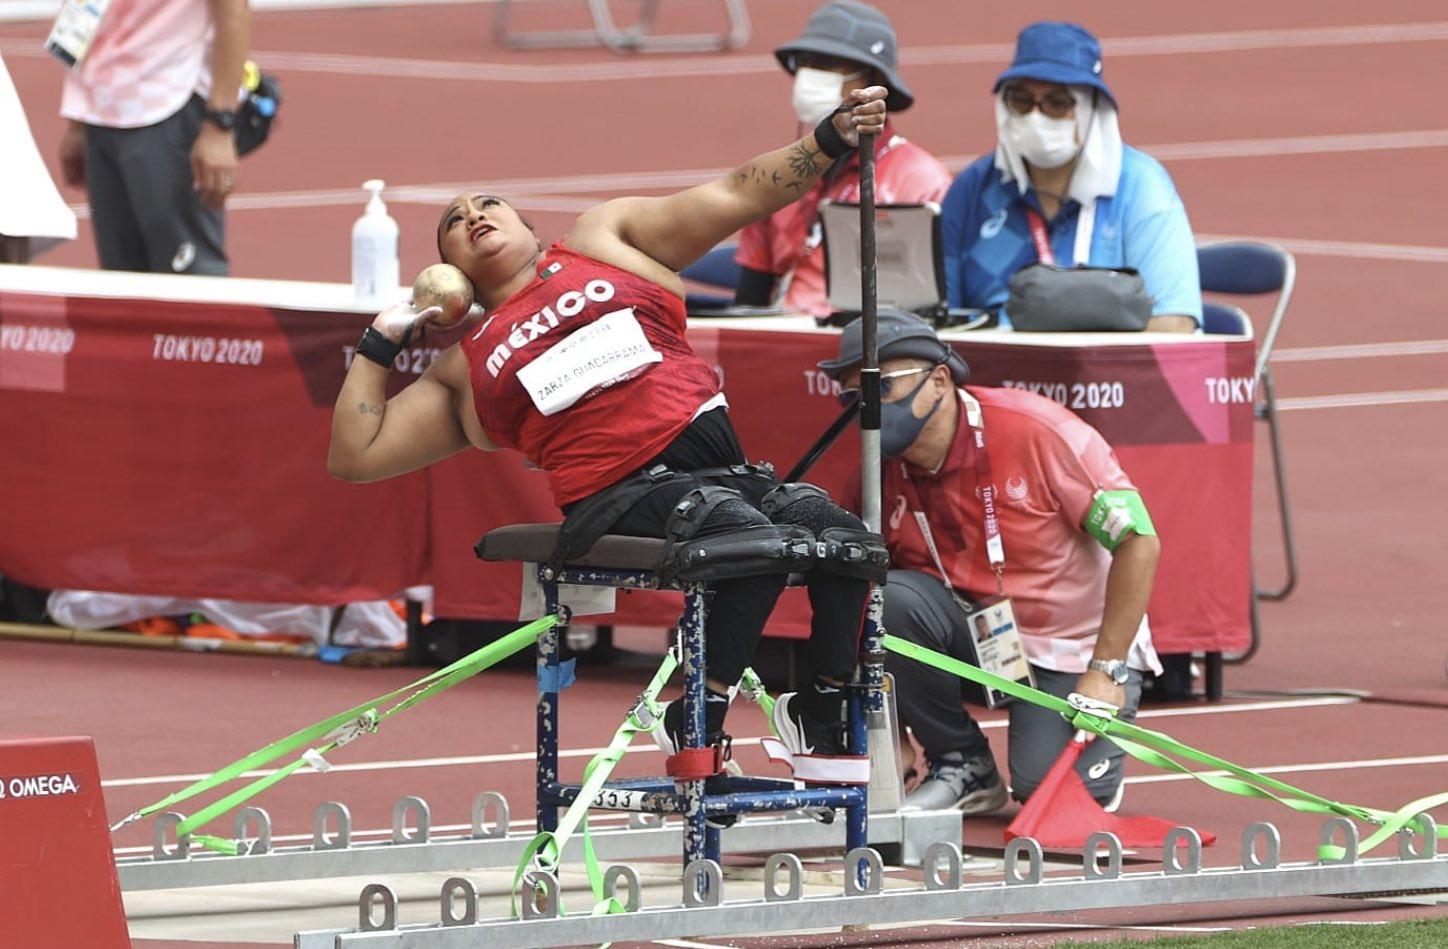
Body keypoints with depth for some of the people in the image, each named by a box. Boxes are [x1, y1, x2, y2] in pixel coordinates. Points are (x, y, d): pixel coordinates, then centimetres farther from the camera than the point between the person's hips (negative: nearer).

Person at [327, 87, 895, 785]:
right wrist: (380, 344, 22)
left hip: (715, 459, 3)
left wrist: (831, 137, 6)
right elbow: (354, 456, 22)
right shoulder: (464, 367, 24)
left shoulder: (602, 241, 25)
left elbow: (737, 198, 18)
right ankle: (698, 721, -19)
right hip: (616, 498, -3)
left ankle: (825, 714, -3)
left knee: (847, 542, -24)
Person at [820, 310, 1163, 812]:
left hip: (1077, 641, -4)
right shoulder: (883, 470, -6)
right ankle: (964, 766, -7)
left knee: (1048, 785, -25)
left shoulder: (1034, 429, -21)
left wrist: (1105, 670, -19)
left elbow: (1139, 542, -18)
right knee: (893, 599, -26)